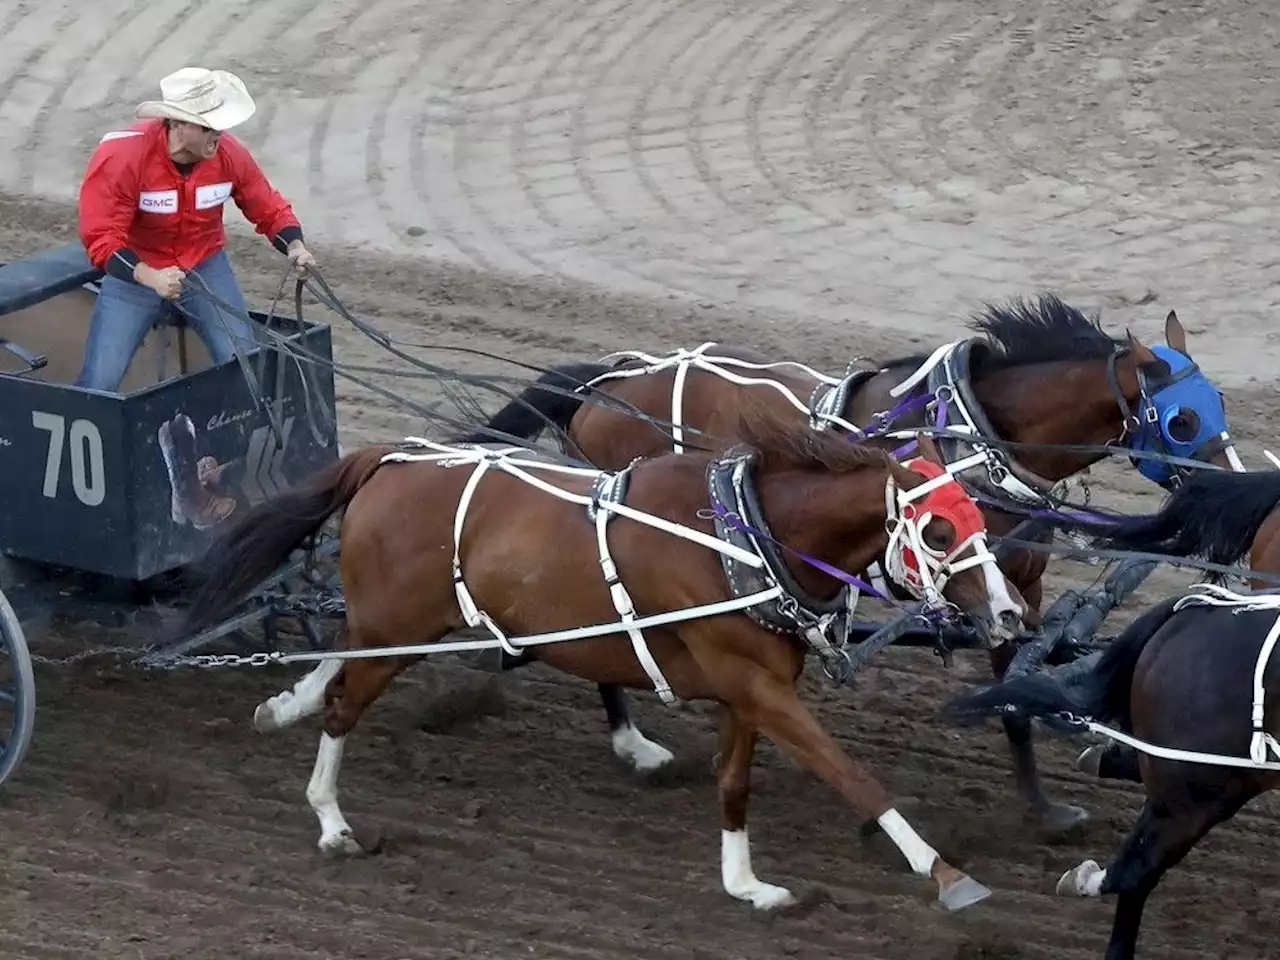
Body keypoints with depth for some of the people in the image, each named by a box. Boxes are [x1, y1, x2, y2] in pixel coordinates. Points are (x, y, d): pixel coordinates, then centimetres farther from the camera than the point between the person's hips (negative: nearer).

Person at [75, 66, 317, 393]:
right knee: (99, 382, -9)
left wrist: (294, 246, -21)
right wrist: (149, 277, -44)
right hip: (136, 270, -3)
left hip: (206, 266, 3)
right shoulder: (121, 157, -27)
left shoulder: (229, 154, -16)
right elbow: (101, 237, -28)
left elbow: (269, 209, -1)